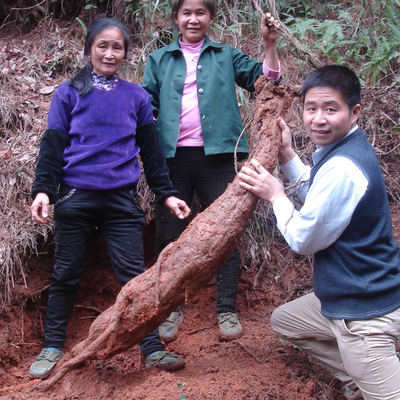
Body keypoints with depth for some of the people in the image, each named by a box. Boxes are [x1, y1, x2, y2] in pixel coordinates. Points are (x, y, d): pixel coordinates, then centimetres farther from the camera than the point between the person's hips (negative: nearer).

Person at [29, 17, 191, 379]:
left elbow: (151, 151, 12)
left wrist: (166, 194, 8)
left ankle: (152, 349, 4)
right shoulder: (68, 94, 6)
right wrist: (43, 190, -9)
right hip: (75, 198, 0)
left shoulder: (137, 97, 9)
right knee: (66, 275, 7)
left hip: (122, 200, 1)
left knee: (134, 273, -2)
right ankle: (52, 348, 20)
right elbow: (53, 146, 3)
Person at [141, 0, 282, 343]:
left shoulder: (226, 56, 12)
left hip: (216, 156, -1)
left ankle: (227, 310, 9)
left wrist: (269, 44, -7)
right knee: (168, 234, 5)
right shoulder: (159, 60, 14)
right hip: (173, 156, 1)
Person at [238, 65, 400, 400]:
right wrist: (287, 156, 10)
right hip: (343, 296, 11)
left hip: (366, 310, -11)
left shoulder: (342, 167, -26)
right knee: (284, 321, 26)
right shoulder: (349, 148, 4)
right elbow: (318, 200, 20)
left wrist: (275, 195, -4)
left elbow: (303, 239, -18)